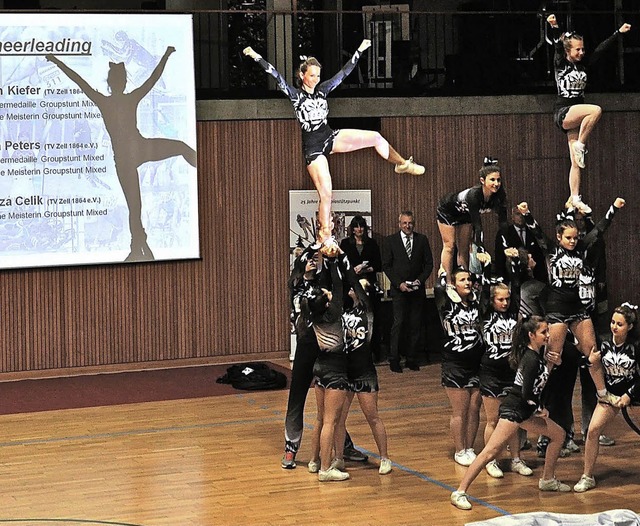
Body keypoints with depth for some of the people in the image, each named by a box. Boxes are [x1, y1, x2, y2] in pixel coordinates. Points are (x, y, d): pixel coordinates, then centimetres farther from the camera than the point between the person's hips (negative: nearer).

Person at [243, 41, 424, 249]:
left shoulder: (322, 90, 7)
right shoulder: (295, 95, -3)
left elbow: (344, 72, 12)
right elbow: (276, 76, -11)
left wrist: (360, 50, 15)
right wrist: (256, 57, -19)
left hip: (331, 137, 4)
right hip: (313, 146, -4)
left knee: (375, 137, -6)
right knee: (326, 193, -13)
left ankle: (402, 164, 21)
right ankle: (325, 237, -1)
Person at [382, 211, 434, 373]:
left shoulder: (422, 240, 7)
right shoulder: (390, 241, 1)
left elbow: (429, 263, 9)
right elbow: (386, 266, 1)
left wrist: (420, 280, -7)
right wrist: (399, 283, -9)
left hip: (417, 289, 2)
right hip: (399, 289, -2)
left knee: (415, 326, 3)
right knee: (398, 324, -7)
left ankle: (411, 359, 11)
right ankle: (394, 360, -1)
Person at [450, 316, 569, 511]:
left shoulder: (539, 352, 7)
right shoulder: (530, 359, -20)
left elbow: (542, 377, 22)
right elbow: (527, 393, -22)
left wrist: (551, 363, 5)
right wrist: (540, 410, -5)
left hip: (526, 410, 10)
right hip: (513, 410, -10)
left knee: (558, 434, 16)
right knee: (491, 451, -16)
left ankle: (547, 480, 29)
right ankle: (460, 493, -17)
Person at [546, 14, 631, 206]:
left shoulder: (583, 64, 13)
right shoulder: (560, 64, -2)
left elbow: (601, 49, 15)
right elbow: (558, 47, -19)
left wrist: (619, 32, 14)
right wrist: (554, 28, -37)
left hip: (577, 115, 6)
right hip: (562, 113, -6)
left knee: (576, 162, 0)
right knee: (596, 110, -32)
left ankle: (575, 199, 0)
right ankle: (580, 145, -19)